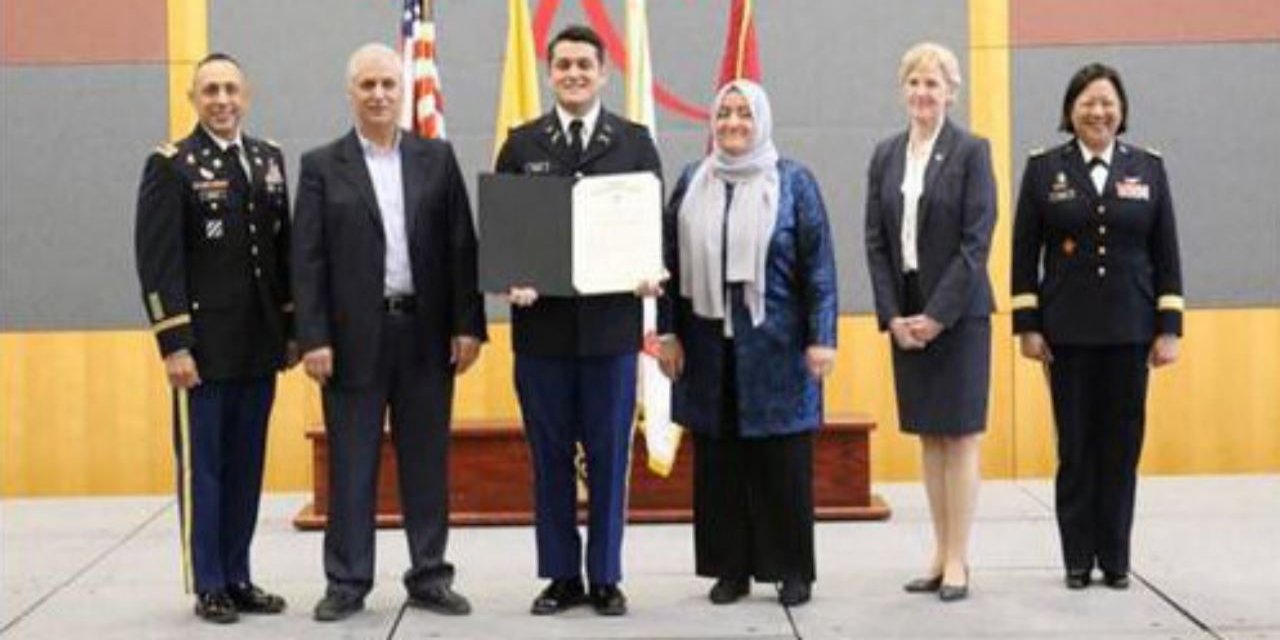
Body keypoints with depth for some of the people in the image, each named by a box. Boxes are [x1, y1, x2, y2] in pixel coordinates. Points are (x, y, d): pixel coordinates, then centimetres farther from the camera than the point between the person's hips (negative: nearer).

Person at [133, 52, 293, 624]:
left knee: (247, 468, 10)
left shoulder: (269, 159, 11)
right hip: (203, 347, -5)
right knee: (201, 468, 3)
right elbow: (157, 262, -9)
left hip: (260, 347, 5)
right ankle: (209, 587, 11)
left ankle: (238, 578, 20)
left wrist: (291, 328, 10)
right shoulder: (171, 166, -5)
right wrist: (174, 343, -15)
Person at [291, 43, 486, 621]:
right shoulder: (322, 166, 3)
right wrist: (313, 338, -9)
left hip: (427, 333, 2)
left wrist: (468, 325, -2)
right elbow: (307, 260, -1)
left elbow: (461, 247, 5)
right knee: (351, 464, 4)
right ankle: (347, 582, 13)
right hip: (354, 335, -1)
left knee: (426, 461, 8)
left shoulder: (437, 159, 8)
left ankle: (430, 576, 17)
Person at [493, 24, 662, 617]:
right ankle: (561, 577, 16)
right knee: (550, 457, 6)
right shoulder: (521, 144, 7)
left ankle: (605, 578, 15)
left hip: (610, 322, -1)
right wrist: (512, 278, -13)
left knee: (609, 456, 5)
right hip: (541, 322, 1)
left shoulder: (635, 141, 6)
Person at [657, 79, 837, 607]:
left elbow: (818, 265, -2)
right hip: (710, 344, 3)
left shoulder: (793, 182, 0)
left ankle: (792, 570, 13)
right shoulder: (691, 183, 8)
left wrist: (821, 337, -9)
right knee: (717, 461, 6)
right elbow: (672, 262, 9)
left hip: (776, 345, -2)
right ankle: (730, 569, 15)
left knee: (783, 462, 2)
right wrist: (668, 332, 3)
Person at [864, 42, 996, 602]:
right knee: (928, 435, 9)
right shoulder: (886, 155, 8)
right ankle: (940, 553, 15)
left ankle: (958, 560, 4)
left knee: (960, 434, -1)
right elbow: (876, 241, 7)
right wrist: (892, 314, -3)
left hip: (958, 312, -5)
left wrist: (938, 314, -15)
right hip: (905, 314, 5)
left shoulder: (971, 151, -5)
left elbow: (977, 240, -11)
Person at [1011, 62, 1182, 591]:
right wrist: (1027, 325, -4)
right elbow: (1024, 254, 2)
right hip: (1068, 330, -1)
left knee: (1122, 445, 5)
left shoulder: (1148, 168, 6)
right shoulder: (1043, 169, 3)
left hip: (1129, 329, 1)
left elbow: (1166, 254, 5)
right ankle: (1078, 560, 12)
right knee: (1075, 446, 3)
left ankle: (1115, 558, 14)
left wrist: (1169, 327, -1)